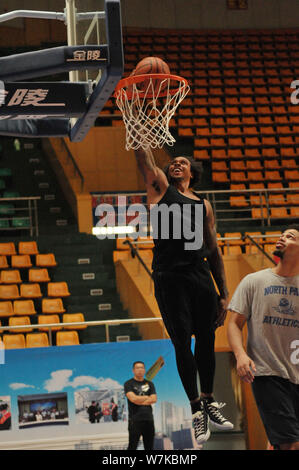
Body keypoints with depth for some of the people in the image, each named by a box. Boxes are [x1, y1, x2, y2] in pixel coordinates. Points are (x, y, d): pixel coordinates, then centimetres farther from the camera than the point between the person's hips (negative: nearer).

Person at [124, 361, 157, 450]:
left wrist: (139, 401, -8)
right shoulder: (129, 384, 3)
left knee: (149, 447, 7)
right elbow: (133, 398, -13)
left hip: (148, 419, 4)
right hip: (135, 419, -4)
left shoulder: (149, 384, 15)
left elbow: (154, 399, 1)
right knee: (132, 447, -8)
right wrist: (147, 397, 0)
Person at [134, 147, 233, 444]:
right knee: (182, 344, -2)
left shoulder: (203, 205, 18)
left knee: (206, 340, 7)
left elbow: (213, 251, 17)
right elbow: (143, 157, -1)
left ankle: (209, 401, 26)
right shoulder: (160, 187, 11)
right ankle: (196, 409, 8)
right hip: (169, 277, -3)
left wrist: (224, 295, 12)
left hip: (201, 276, 3)